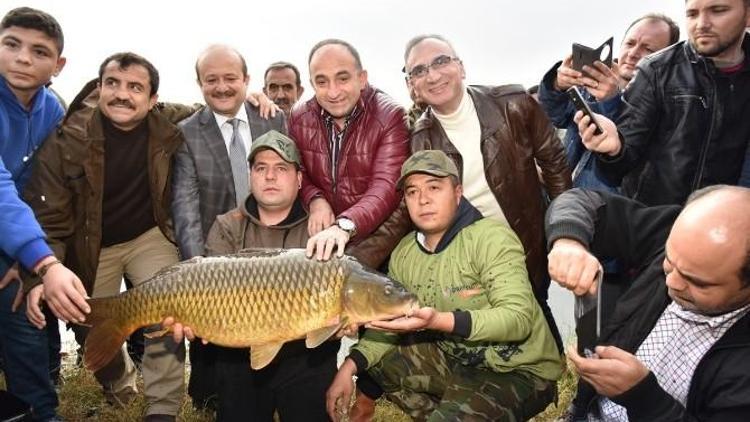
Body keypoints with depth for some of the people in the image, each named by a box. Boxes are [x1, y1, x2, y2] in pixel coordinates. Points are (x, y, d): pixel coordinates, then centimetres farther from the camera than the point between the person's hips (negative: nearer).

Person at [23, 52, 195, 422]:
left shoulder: (168, 126, -15)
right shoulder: (66, 141, -22)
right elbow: (47, 217, -18)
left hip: (150, 237, 0)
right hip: (90, 247, 0)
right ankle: (118, 379, 48)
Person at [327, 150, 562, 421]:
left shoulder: (491, 237, -20)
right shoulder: (404, 252, 0)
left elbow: (519, 318, -28)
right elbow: (388, 323, 6)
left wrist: (438, 321, -40)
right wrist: (349, 368, -8)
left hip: (521, 369, -6)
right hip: (456, 359, 6)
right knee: (377, 360, 1)